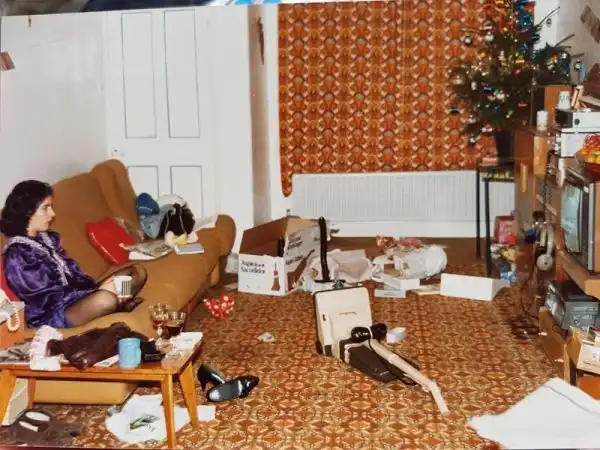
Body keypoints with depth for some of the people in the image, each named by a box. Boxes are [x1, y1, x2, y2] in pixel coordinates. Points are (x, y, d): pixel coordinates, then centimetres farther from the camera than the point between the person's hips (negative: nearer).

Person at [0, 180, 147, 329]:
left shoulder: (46, 238, 9)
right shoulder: (17, 255, -17)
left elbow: (73, 272, 10)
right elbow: (49, 299, -20)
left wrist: (98, 287, -10)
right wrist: (99, 290, -20)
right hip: (51, 315, -9)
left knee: (138, 271, 4)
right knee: (105, 299, -37)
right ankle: (117, 306, -5)